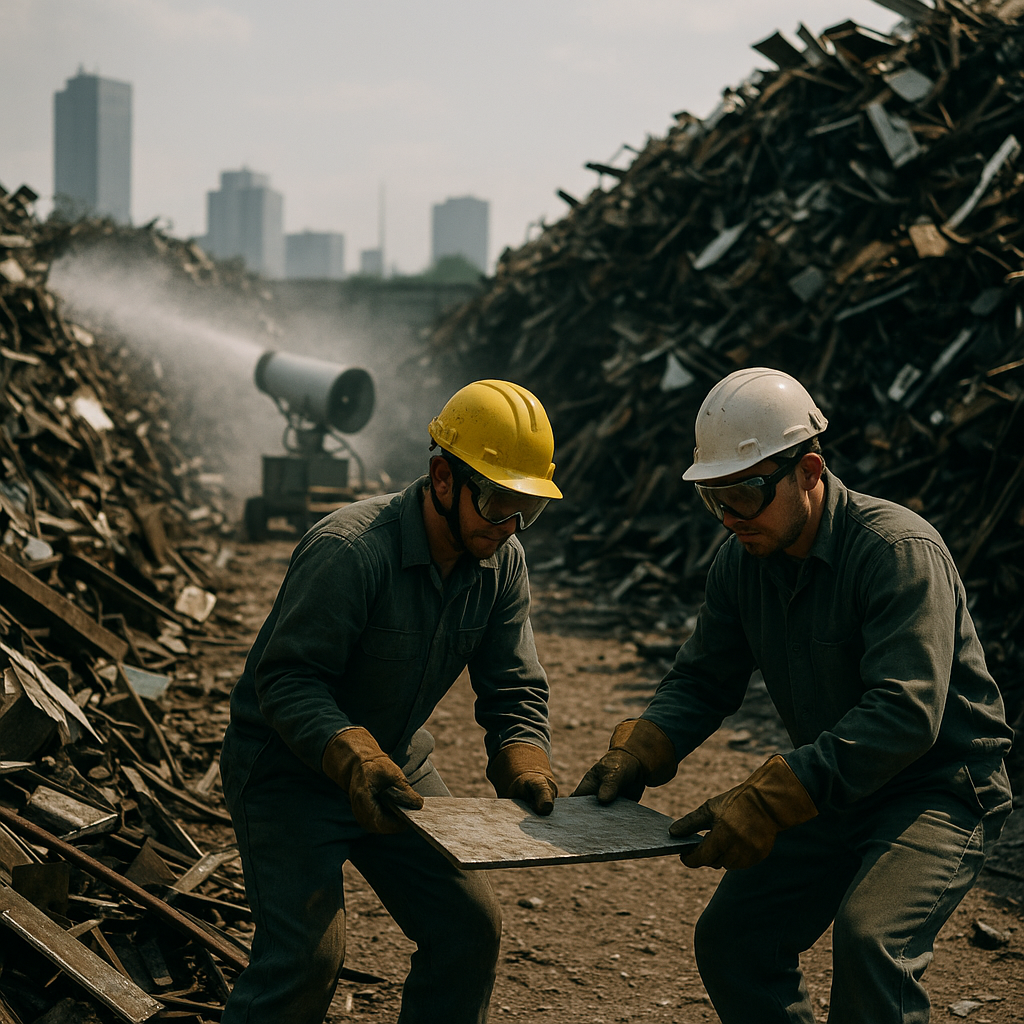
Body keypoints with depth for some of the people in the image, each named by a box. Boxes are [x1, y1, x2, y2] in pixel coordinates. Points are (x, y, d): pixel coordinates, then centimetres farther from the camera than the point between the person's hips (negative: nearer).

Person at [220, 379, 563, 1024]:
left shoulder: (502, 561, -5)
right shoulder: (350, 549, -28)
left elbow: (514, 688, -2)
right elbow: (287, 680, -28)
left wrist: (525, 766, -21)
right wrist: (352, 758, -42)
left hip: (392, 765, 7)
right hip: (287, 770, -7)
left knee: (470, 924, 4)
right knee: (308, 952, -18)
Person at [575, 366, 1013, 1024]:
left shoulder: (899, 550, -25)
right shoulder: (742, 561, -2)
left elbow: (904, 715, -34)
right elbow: (702, 681, 5)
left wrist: (767, 802, -39)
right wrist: (636, 754, -15)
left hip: (942, 791, -8)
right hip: (831, 793, 8)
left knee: (868, 937, -30)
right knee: (730, 941, 7)